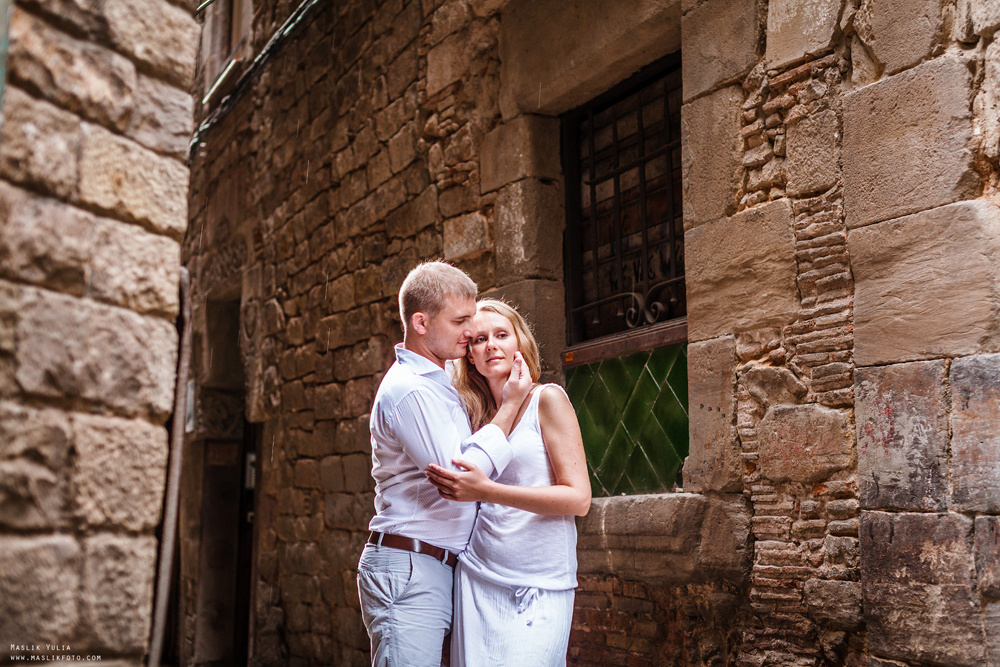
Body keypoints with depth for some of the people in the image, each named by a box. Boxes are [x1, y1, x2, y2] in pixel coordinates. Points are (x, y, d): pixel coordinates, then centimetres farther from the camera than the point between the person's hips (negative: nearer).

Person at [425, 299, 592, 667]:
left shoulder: (547, 399, -3)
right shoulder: (472, 411, 12)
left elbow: (579, 498, -12)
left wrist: (486, 490, -19)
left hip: (539, 584, -4)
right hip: (476, 580, 4)